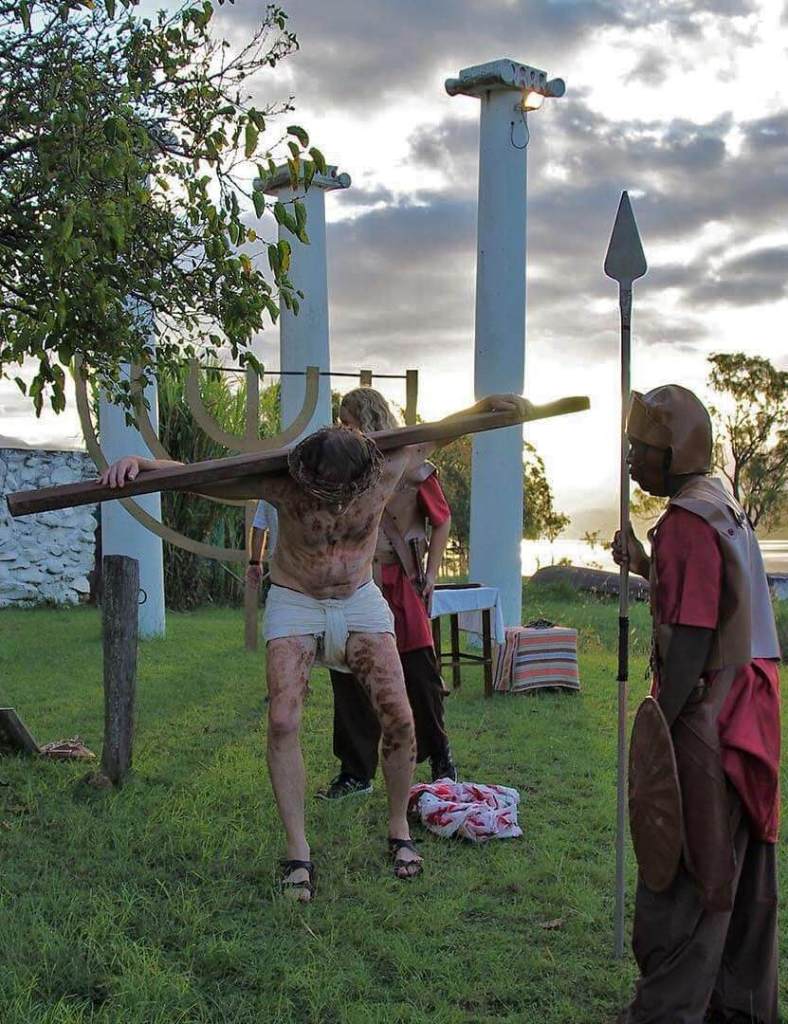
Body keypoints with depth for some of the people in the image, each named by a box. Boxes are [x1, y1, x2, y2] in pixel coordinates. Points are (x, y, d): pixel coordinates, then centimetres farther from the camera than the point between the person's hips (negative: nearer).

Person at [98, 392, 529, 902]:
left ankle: (400, 830, 16)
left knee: (399, 720, -6)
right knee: (283, 723, -17)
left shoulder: (384, 473, -21)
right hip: (295, 605, -2)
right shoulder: (283, 486, -26)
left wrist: (488, 406, -10)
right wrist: (140, 463, -39)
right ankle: (298, 853, -6)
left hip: (360, 601, 2)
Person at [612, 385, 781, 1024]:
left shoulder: (687, 523, -17)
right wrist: (647, 568, 18)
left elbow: (692, 639, -21)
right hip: (748, 708, 10)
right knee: (738, 865, 18)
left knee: (682, 874, -1)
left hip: (707, 716, -10)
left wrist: (656, 727, -18)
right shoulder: (726, 507, 12)